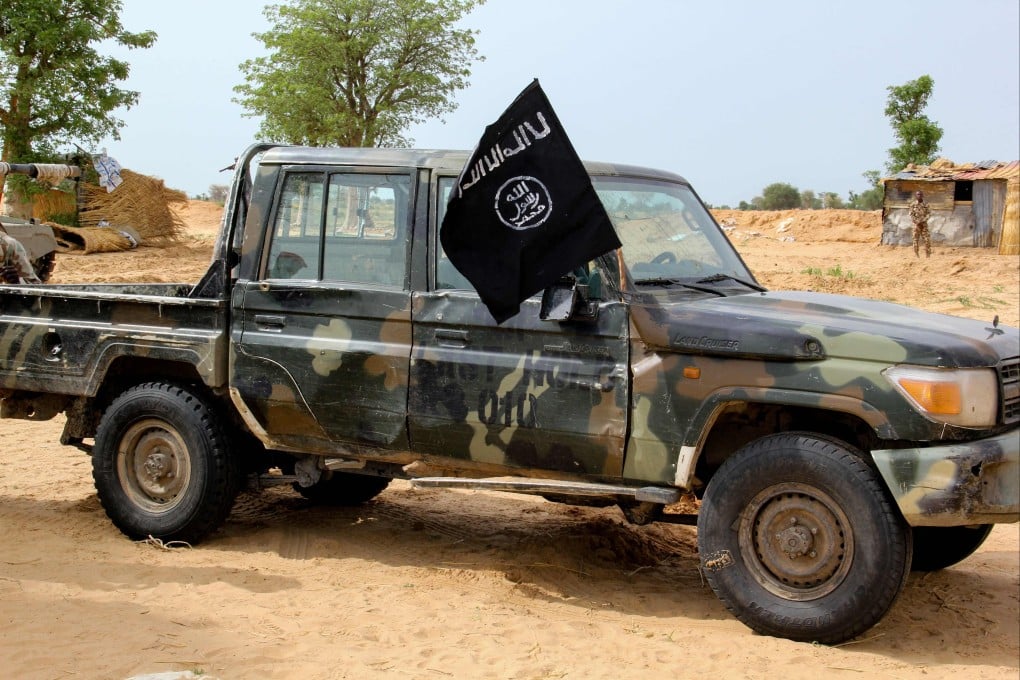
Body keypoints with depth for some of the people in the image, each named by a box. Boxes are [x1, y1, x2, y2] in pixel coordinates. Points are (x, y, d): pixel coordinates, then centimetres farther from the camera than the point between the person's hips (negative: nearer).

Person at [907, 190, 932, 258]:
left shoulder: (926, 205, 5)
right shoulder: (913, 205, 2)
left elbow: (929, 213, 1)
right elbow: (911, 214, -2)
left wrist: (924, 220, -15)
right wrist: (916, 221, -14)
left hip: (924, 224, 1)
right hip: (916, 224, -1)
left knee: (927, 239, -4)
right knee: (916, 239, 0)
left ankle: (928, 254, 3)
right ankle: (916, 254, 5)